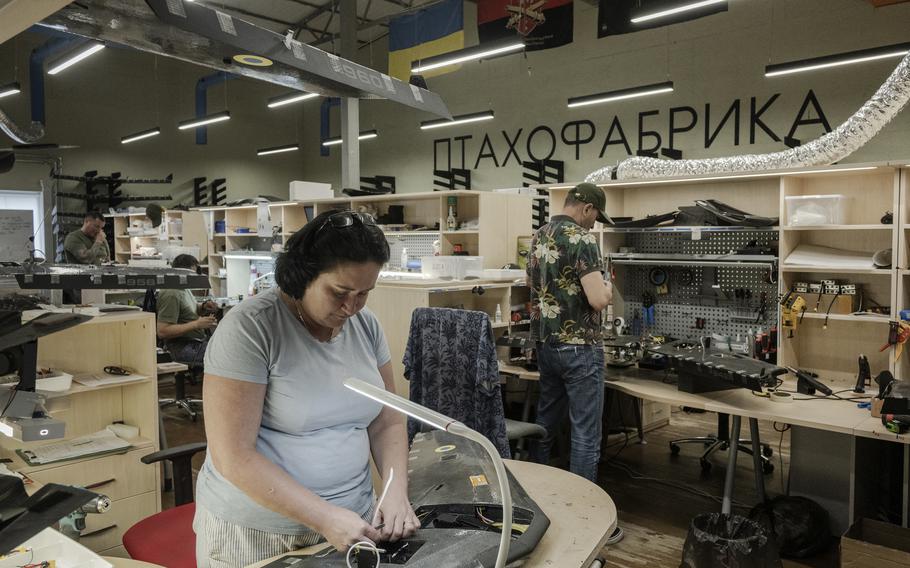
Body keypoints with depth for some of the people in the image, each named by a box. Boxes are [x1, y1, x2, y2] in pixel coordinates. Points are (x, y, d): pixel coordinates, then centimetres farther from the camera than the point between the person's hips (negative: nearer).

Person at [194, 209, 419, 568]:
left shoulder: (367, 326, -2)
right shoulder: (248, 329, -19)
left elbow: (386, 423, 4)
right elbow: (234, 458, -20)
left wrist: (396, 492, -11)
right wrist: (324, 517, -22)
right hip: (252, 533, -4)